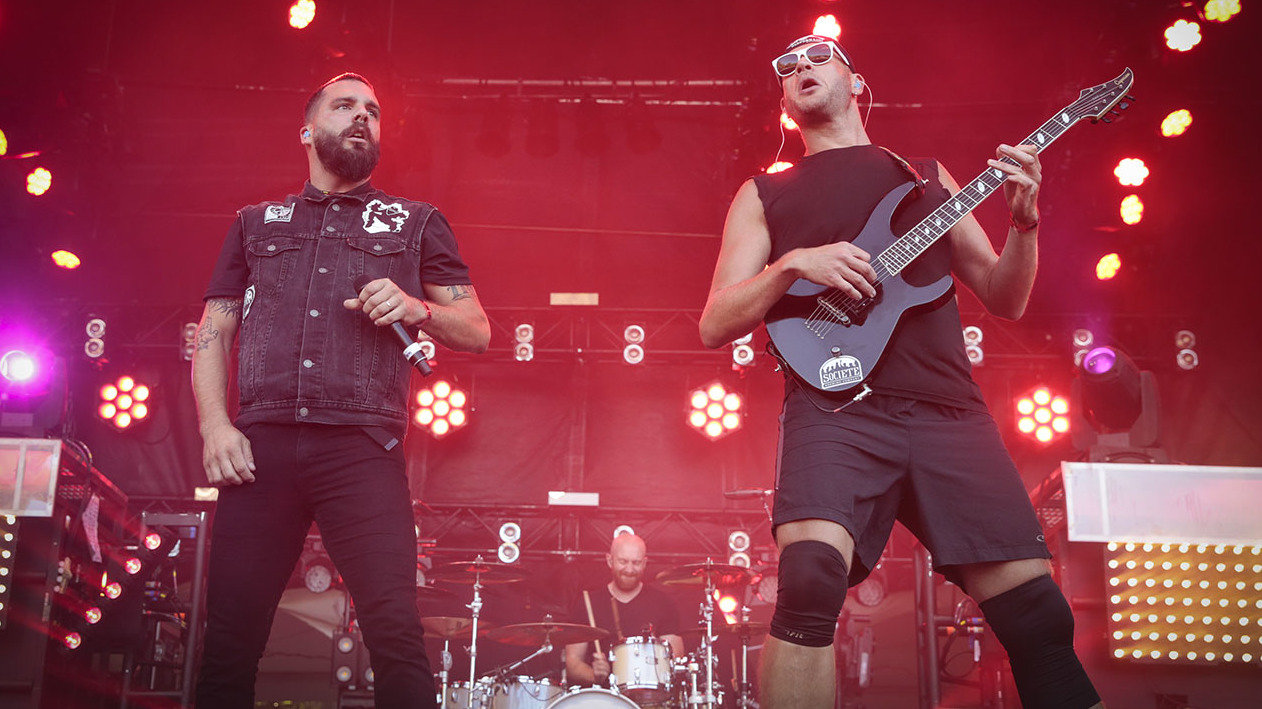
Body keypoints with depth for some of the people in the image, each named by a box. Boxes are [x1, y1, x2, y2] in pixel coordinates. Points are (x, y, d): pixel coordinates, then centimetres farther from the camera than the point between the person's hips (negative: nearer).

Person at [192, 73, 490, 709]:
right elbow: (212, 333, 17)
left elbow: (477, 331, 15)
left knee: (395, 632, -15)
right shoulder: (255, 223, 24)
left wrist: (417, 308, -5)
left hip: (362, 447, -1)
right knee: (229, 638, -3)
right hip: (261, 444, 2)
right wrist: (214, 424, 0)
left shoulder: (416, 223, 20)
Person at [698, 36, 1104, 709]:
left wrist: (1024, 221, 3)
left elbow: (1004, 299, 22)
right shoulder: (765, 194, 19)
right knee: (811, 576, -29)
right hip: (834, 407, -2)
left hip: (948, 408, 3)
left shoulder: (926, 175, 25)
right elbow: (714, 325, 9)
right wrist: (792, 263, -7)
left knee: (1035, 610, -7)